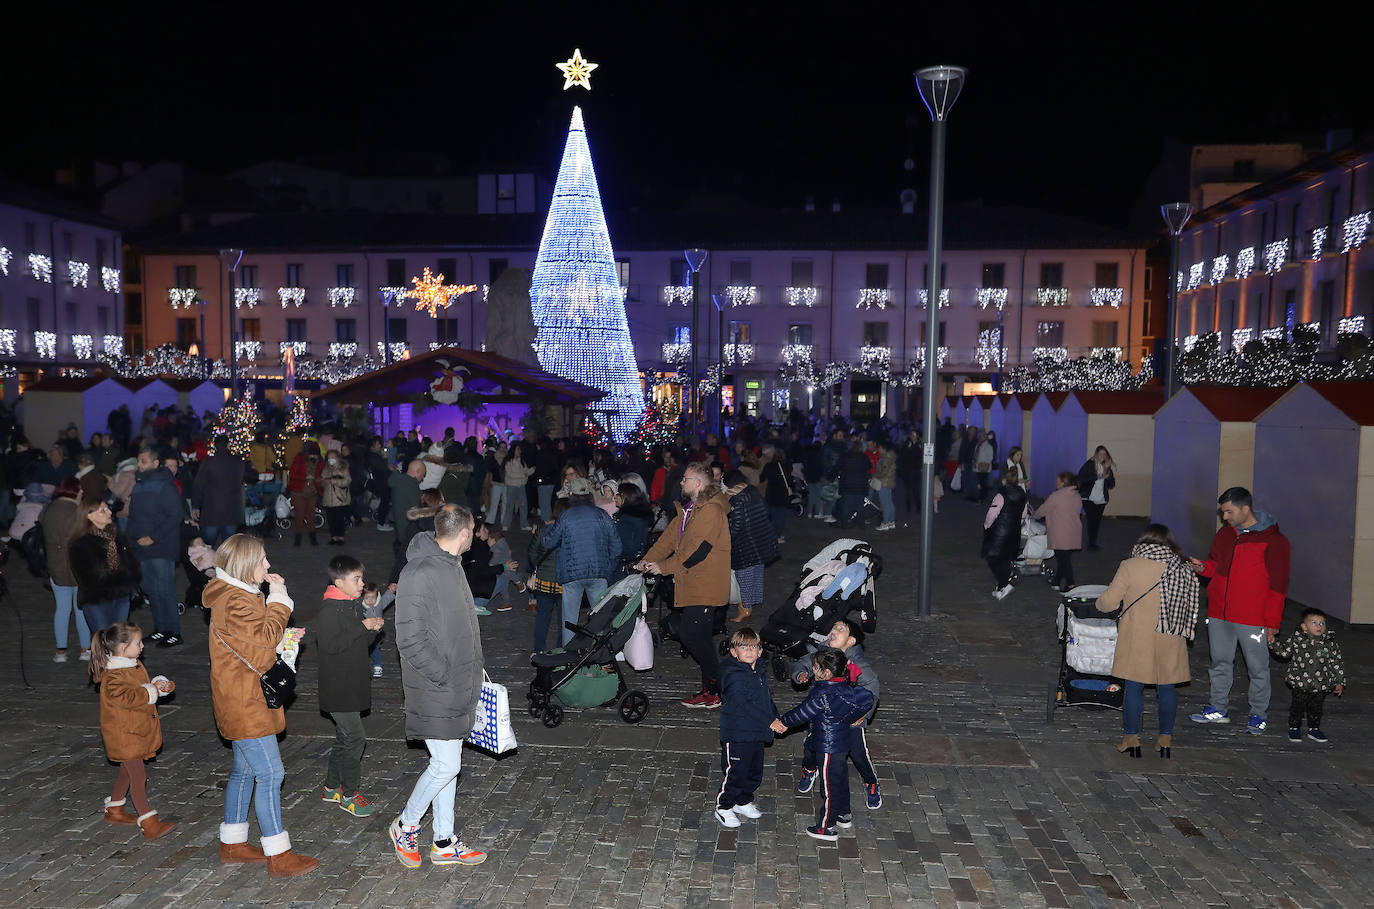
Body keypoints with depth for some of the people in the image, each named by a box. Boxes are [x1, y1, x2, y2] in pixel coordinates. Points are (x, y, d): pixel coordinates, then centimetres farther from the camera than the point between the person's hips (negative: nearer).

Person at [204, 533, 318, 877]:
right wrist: (279, 598, -18)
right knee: (270, 774, -7)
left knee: (245, 771, 19)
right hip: (245, 704, -11)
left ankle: (232, 844, 31)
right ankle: (278, 857, -1)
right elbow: (265, 641, -23)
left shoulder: (242, 595, 13)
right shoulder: (235, 603, -21)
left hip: (244, 701, 11)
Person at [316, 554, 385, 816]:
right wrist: (362, 627, -25)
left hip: (353, 685, 9)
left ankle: (332, 787, 31)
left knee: (345, 737, 17)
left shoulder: (355, 606, 10)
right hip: (338, 688, -9)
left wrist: (373, 629, -4)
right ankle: (350, 795, 7)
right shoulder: (329, 610, -17)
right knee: (355, 738, -6)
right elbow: (330, 644, -27)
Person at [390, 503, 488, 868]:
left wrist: (471, 672, 15)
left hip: (458, 689, 9)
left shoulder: (452, 566, 10)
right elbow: (410, 639, -22)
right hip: (436, 692, -9)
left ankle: (445, 842, 26)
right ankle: (405, 827, 20)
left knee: (447, 764, 15)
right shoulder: (420, 574, -21)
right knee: (445, 765, -3)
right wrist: (444, 675, -18)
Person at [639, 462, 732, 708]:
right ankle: (712, 684, 23)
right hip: (692, 585, 10)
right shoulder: (689, 509, 17)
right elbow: (670, 536, 14)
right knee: (699, 636, 13)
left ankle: (713, 693, 0)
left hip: (705, 587, -10)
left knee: (692, 635, -10)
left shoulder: (712, 510, -16)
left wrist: (664, 567, -18)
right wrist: (648, 560, 3)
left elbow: (698, 549, -22)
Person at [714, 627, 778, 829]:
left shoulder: (761, 671, 6)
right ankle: (723, 807, 22)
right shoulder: (734, 676, -21)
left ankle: (743, 802, 41)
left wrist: (776, 718, 8)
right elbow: (744, 706, -28)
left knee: (755, 771, 20)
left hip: (757, 734, 8)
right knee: (735, 773, 2)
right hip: (737, 734, -8)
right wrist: (771, 722, -28)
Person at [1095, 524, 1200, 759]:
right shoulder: (1182, 570, 0)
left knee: (1133, 687, 5)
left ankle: (1131, 739, 11)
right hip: (1170, 642, 3)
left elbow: (1109, 602, -8)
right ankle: (1166, 739, 20)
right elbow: (1190, 607, 7)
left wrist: (1099, 604, 13)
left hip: (1137, 640, -3)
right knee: (1166, 688, 13)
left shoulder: (1130, 567, -11)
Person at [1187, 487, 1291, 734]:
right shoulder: (1225, 533, 7)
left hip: (1253, 618, -6)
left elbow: (1278, 584, -10)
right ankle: (1219, 708, 27)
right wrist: (1204, 567, -1)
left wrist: (1272, 620, -11)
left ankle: (1258, 714, 20)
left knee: (1257, 668, 6)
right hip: (1219, 613, 6)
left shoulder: (1273, 540, -11)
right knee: (1220, 662, 15)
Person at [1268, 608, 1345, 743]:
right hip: (1299, 682, -2)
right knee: (1298, 705, 4)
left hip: (1320, 685, 2)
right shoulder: (1296, 639, -8)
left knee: (1315, 707, 13)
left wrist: (1339, 682, 4)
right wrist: (1273, 642, -10)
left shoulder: (1330, 643, -3)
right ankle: (1294, 728, 20)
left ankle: (1314, 729, 31)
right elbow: (1284, 651, 4)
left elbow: (1337, 663, 4)